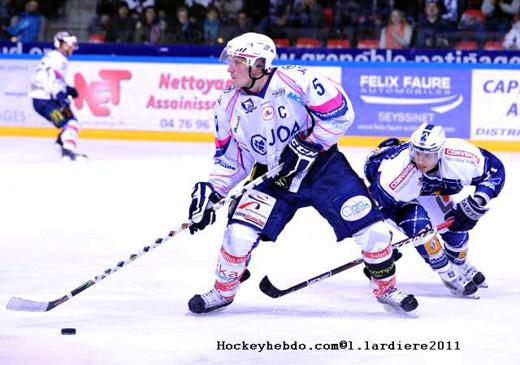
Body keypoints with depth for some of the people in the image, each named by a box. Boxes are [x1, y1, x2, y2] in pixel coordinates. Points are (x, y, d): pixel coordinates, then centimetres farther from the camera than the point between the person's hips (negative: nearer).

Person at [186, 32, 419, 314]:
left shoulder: (296, 81, -20)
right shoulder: (229, 105, -4)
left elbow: (340, 113, -16)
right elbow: (231, 158, 7)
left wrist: (310, 145, -21)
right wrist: (210, 190, -4)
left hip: (323, 167, -2)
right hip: (273, 179, 3)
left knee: (372, 230, -9)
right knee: (239, 234, -16)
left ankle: (386, 289, 16)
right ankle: (222, 291, 11)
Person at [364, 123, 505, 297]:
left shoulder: (458, 157, -35)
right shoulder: (398, 168, -44)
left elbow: (494, 168, -21)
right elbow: (380, 200, -32)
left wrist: (480, 199, -33)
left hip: (430, 189, 4)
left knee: (456, 226, 3)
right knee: (418, 223, -28)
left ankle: (462, 267, 39)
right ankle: (449, 275, -7)